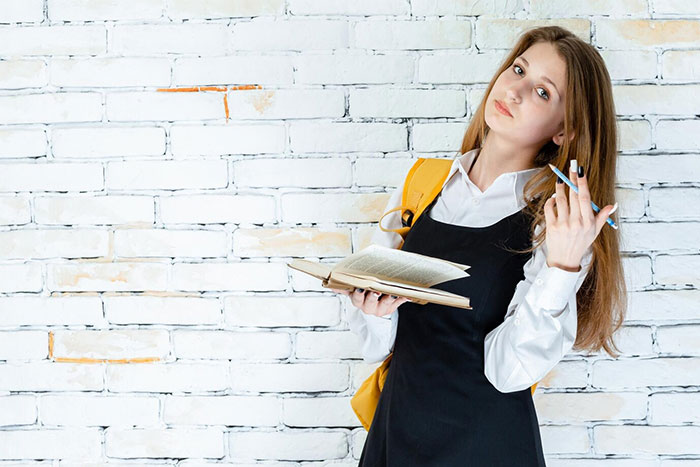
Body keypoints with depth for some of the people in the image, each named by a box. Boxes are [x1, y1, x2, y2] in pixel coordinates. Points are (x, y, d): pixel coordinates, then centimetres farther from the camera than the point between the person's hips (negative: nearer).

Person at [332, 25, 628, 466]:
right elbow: (376, 345, 2)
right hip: (396, 428, 3)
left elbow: (509, 369, -18)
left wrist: (562, 266, -27)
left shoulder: (557, 222, -10)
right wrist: (376, 311, -18)